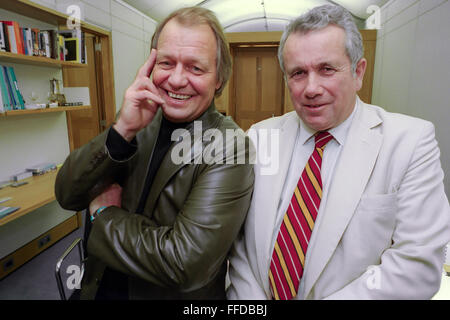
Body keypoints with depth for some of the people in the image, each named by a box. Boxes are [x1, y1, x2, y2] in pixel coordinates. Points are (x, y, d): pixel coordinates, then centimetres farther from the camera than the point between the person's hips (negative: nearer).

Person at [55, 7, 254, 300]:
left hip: (175, 295, -4)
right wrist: (122, 131, -25)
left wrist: (104, 215, -16)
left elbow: (185, 263, -30)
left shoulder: (231, 148, -24)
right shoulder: (140, 123, -8)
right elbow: (67, 196, -10)